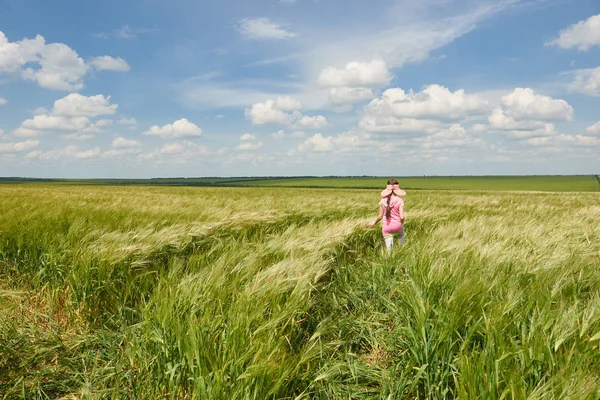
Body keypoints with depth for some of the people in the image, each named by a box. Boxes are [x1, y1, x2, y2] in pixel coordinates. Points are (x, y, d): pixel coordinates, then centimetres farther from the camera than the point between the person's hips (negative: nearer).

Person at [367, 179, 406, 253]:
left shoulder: (383, 201, -5)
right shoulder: (400, 201, -12)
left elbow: (380, 216, 0)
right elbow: (402, 217, -15)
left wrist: (374, 222, 19)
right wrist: (402, 224, 7)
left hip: (386, 228, 1)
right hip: (397, 226, -1)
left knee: (389, 250, 9)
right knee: (402, 236, 35)